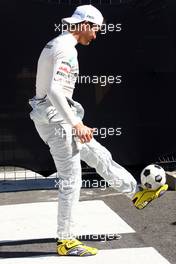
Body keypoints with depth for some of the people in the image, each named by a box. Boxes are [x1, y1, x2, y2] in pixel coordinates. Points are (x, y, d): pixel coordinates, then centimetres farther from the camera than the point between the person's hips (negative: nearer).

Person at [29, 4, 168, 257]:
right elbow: (54, 90, -29)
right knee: (71, 179, -3)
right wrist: (76, 124, -26)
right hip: (56, 118, -10)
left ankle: (137, 193, 32)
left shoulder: (56, 44, 15)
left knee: (99, 156, 18)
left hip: (52, 117, 10)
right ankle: (66, 241, 6)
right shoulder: (67, 49, -17)